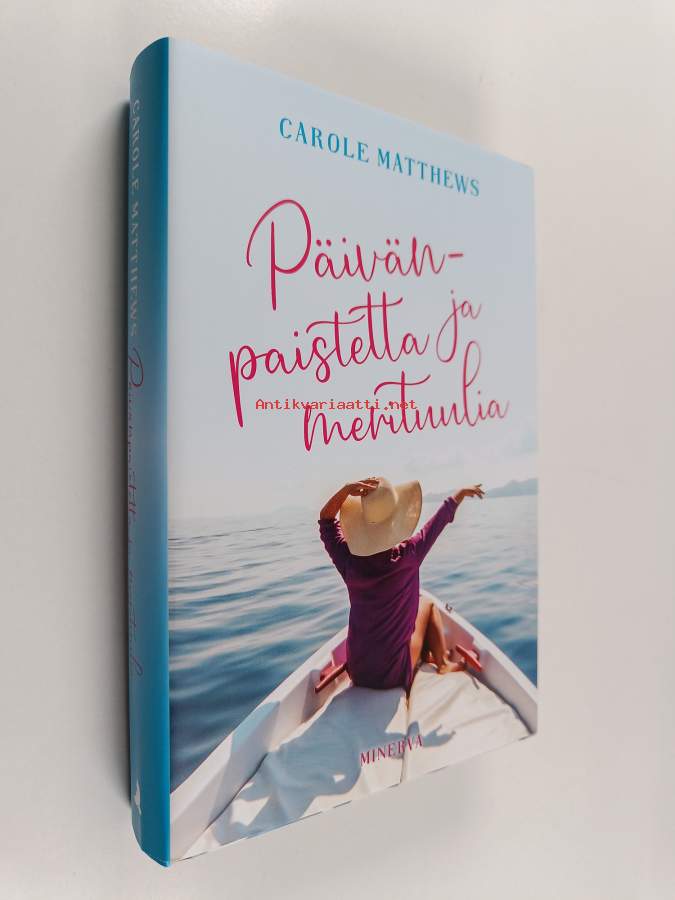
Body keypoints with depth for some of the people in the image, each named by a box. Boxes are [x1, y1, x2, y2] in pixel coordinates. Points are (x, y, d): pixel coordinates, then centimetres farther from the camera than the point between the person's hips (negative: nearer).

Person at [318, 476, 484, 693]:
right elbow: (441, 519, -2)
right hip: (395, 675, -3)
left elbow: (326, 519, 3)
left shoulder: (349, 561, -14)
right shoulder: (407, 556, -20)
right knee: (427, 603, 20)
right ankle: (443, 664, 29)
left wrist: (346, 490, -12)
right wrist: (462, 493, 14)